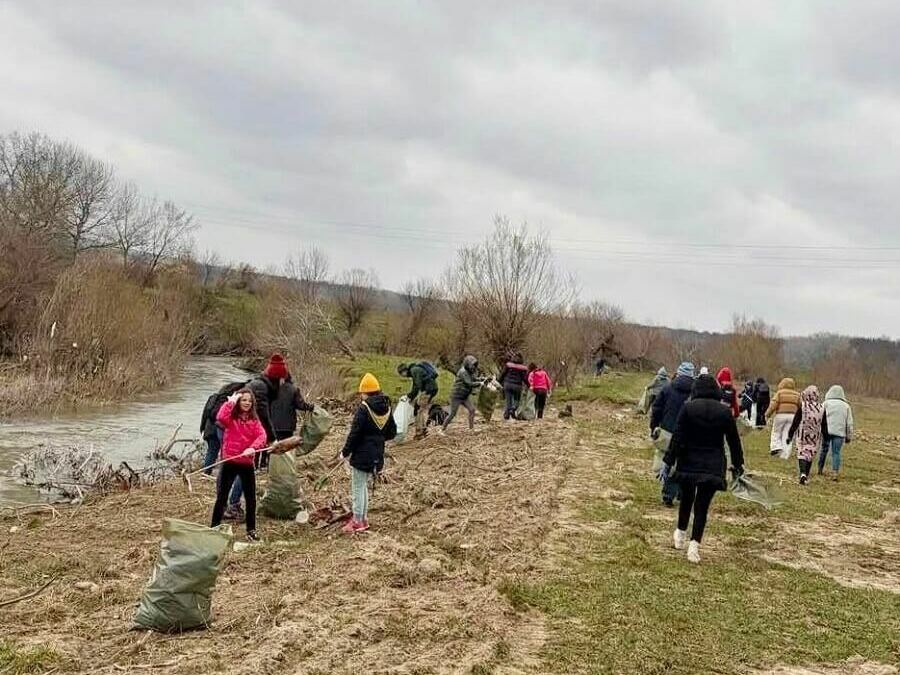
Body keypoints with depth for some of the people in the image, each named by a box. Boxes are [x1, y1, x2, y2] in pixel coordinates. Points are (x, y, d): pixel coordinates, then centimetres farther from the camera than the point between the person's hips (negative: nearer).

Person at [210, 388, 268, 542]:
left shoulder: (254, 420, 5)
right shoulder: (231, 418, -3)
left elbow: (262, 436, -10)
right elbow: (220, 418, -27)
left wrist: (253, 448, -28)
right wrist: (231, 402, -20)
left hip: (247, 464, 3)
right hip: (229, 462, -3)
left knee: (251, 498, 9)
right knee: (222, 497, 4)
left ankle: (251, 529, 21)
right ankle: (214, 528, 13)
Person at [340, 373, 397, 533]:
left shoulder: (363, 409, -17)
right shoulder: (386, 408, 4)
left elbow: (354, 434, -17)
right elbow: (392, 433, 11)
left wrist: (345, 452, -6)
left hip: (361, 455, -7)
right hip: (377, 456, 7)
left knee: (358, 488, 3)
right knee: (364, 486, 20)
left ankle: (358, 521, 6)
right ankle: (363, 518, 25)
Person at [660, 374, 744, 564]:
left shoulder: (688, 408, -6)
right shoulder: (725, 412, 0)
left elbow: (677, 438, -9)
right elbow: (734, 442, 7)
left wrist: (668, 462, -6)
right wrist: (738, 466, 19)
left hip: (689, 463, 0)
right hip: (713, 467, 0)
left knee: (686, 499, 20)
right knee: (702, 505, 5)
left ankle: (680, 534, 34)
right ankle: (694, 544, -5)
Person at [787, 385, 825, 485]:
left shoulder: (802, 407, -11)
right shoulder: (821, 408, -2)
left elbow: (795, 422, -8)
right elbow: (824, 425, 5)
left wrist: (790, 435, -2)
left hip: (803, 435, -3)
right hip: (815, 436, 3)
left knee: (802, 454, 1)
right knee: (810, 456, 13)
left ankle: (803, 473, -22)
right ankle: (806, 476, 18)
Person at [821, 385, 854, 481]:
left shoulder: (826, 403, 3)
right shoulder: (846, 406, 9)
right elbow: (849, 423, 11)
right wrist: (849, 436, 16)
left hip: (826, 431, 0)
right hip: (839, 433, 0)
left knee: (824, 450, 14)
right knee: (836, 453, 2)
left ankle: (821, 468, 23)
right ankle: (835, 472, -8)